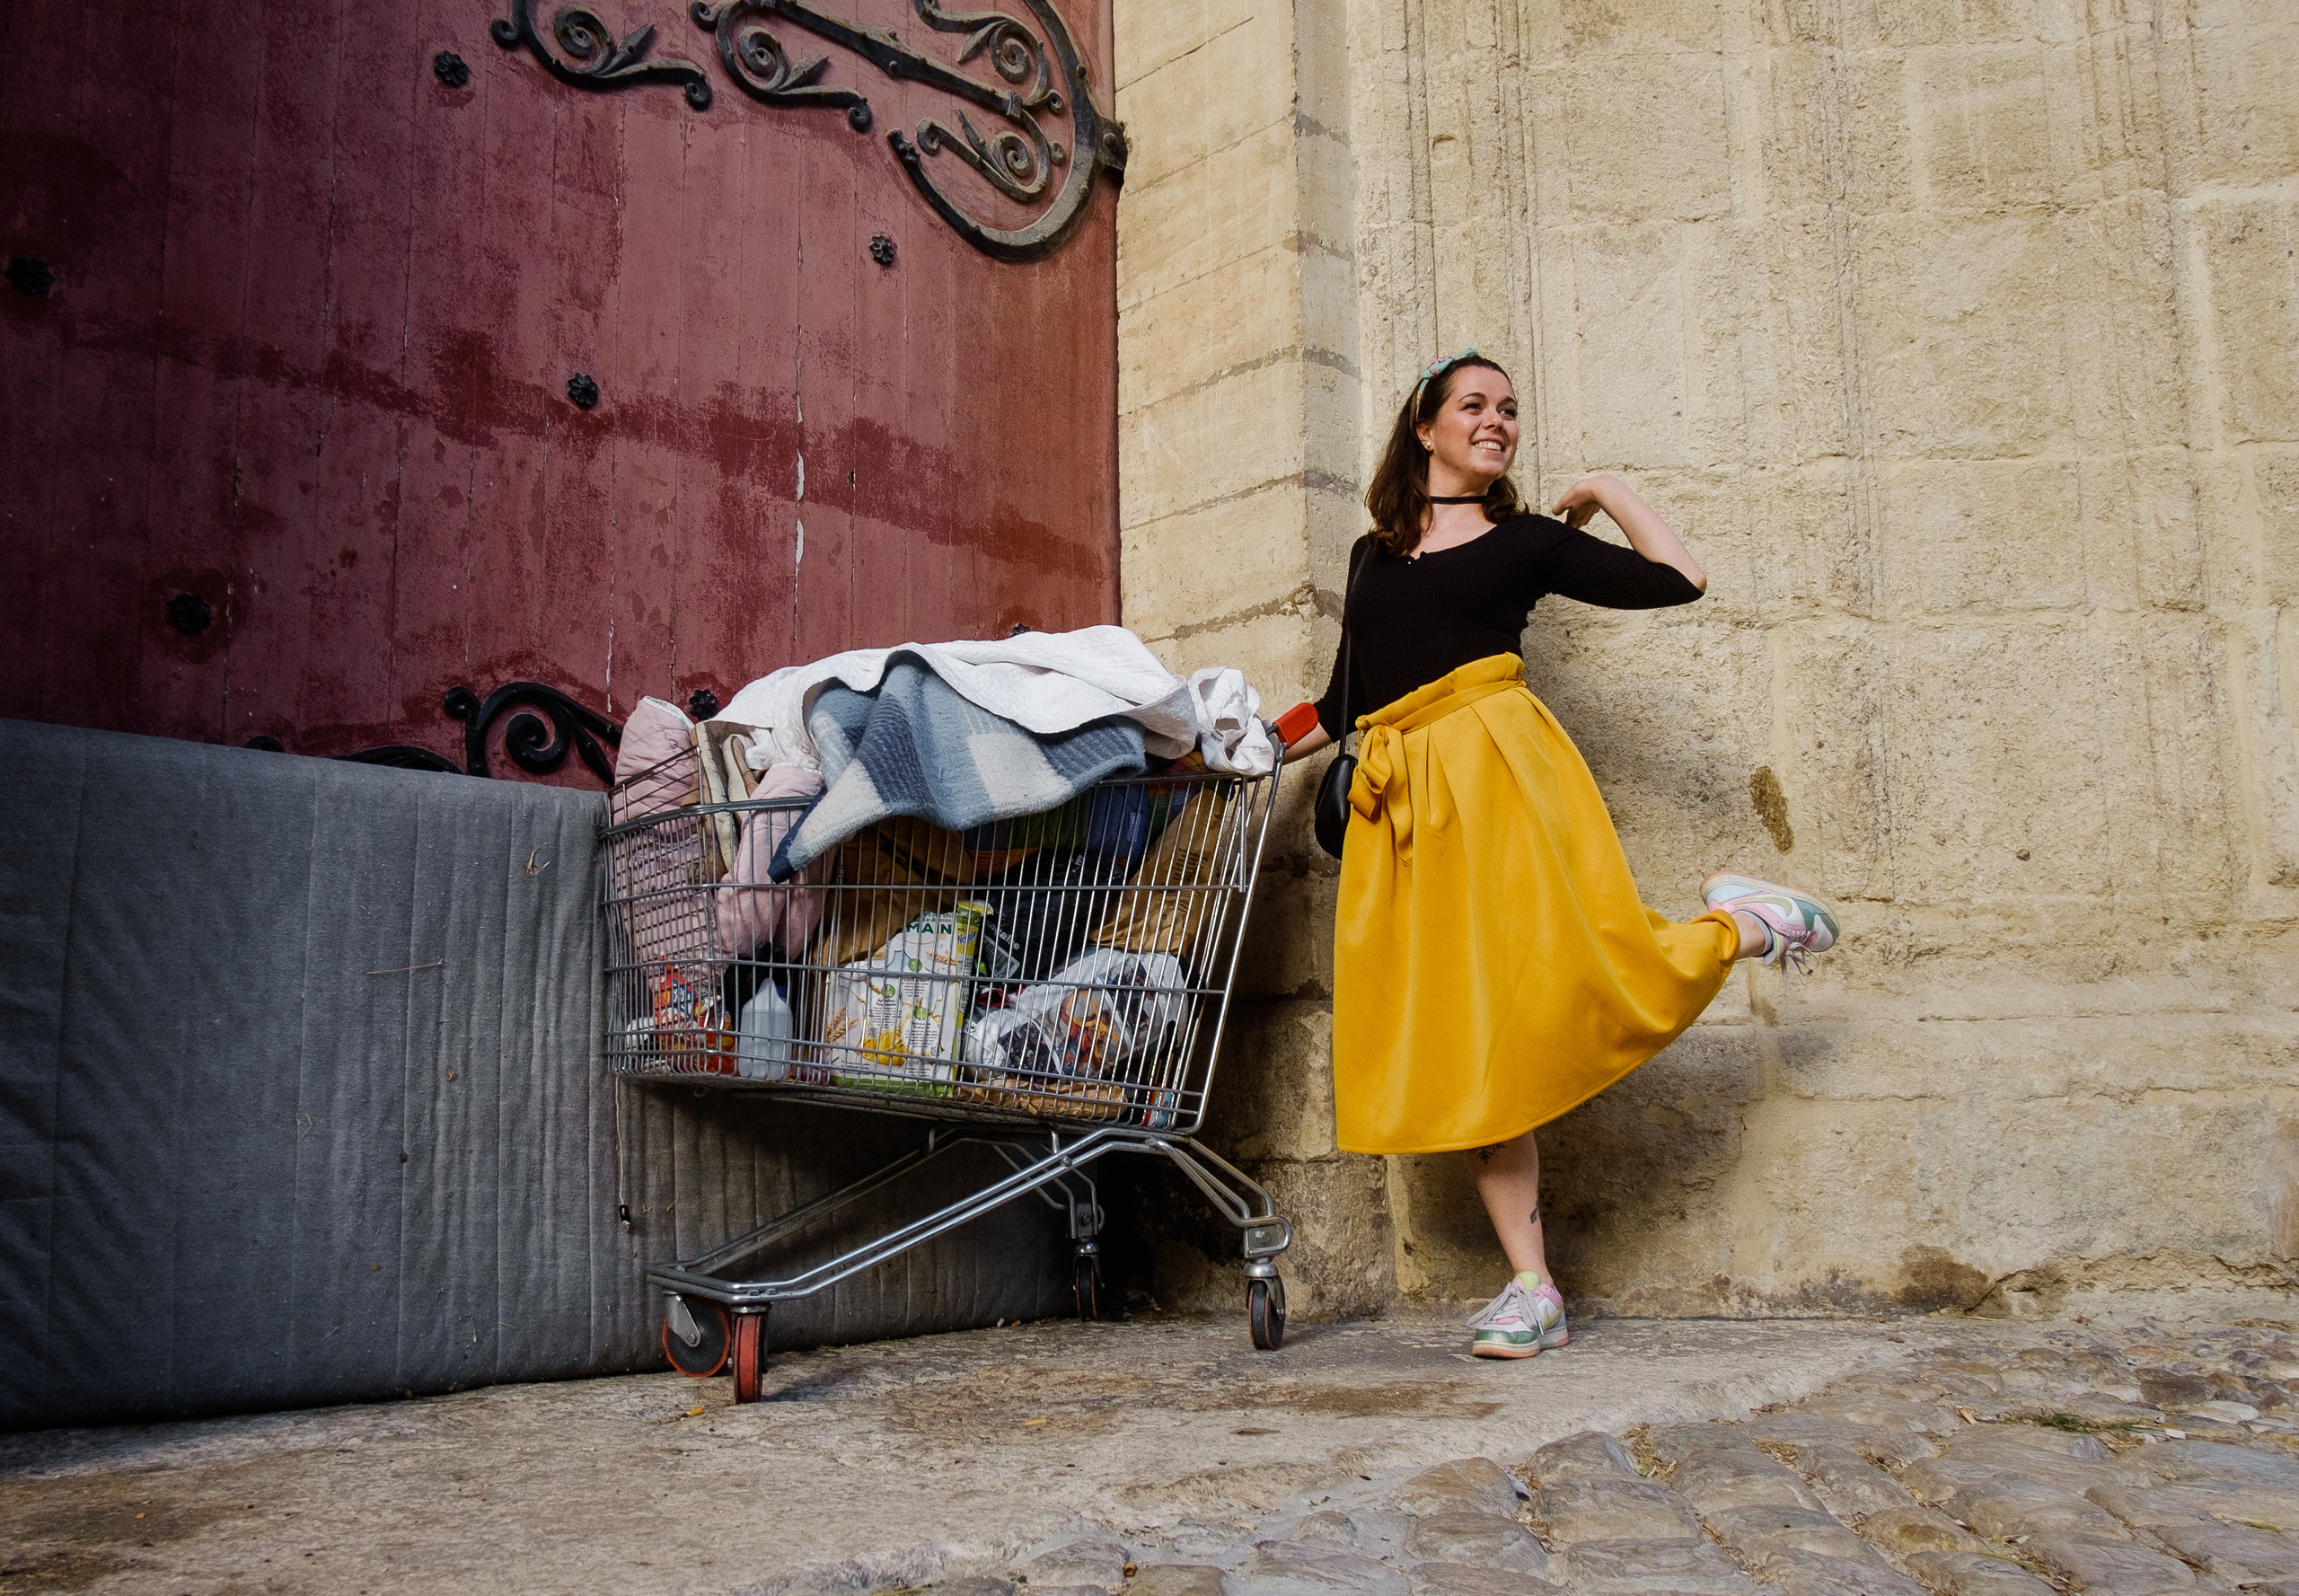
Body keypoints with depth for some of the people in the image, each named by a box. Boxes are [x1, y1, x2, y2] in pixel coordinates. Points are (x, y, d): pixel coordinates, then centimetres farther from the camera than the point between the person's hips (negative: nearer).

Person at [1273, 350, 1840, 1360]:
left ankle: (1741, 924, 12)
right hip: (1401, 802, 3)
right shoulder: (1372, 555, 22)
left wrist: (1608, 495, 15)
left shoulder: (1526, 541, 13)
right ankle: (1534, 1292, 4)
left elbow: (1681, 580, 7)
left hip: (1500, 772, -3)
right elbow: (1341, 703, 24)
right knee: (1464, 1044, -1)